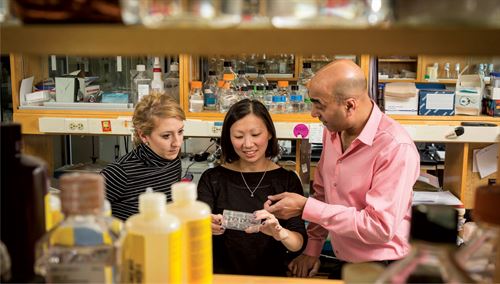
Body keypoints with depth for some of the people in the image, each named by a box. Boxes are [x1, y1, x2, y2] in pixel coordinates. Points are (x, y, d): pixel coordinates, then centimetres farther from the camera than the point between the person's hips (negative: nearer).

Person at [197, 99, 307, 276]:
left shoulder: (288, 180, 3)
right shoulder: (212, 179, 3)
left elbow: (299, 243, -2)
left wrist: (280, 233, -24)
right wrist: (207, 228, -23)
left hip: (272, 276, 1)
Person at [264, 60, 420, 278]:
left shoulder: (396, 148, -22)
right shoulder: (333, 131, 1)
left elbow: (380, 227, -24)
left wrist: (306, 208, -23)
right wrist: (312, 249, 9)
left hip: (382, 271, -6)